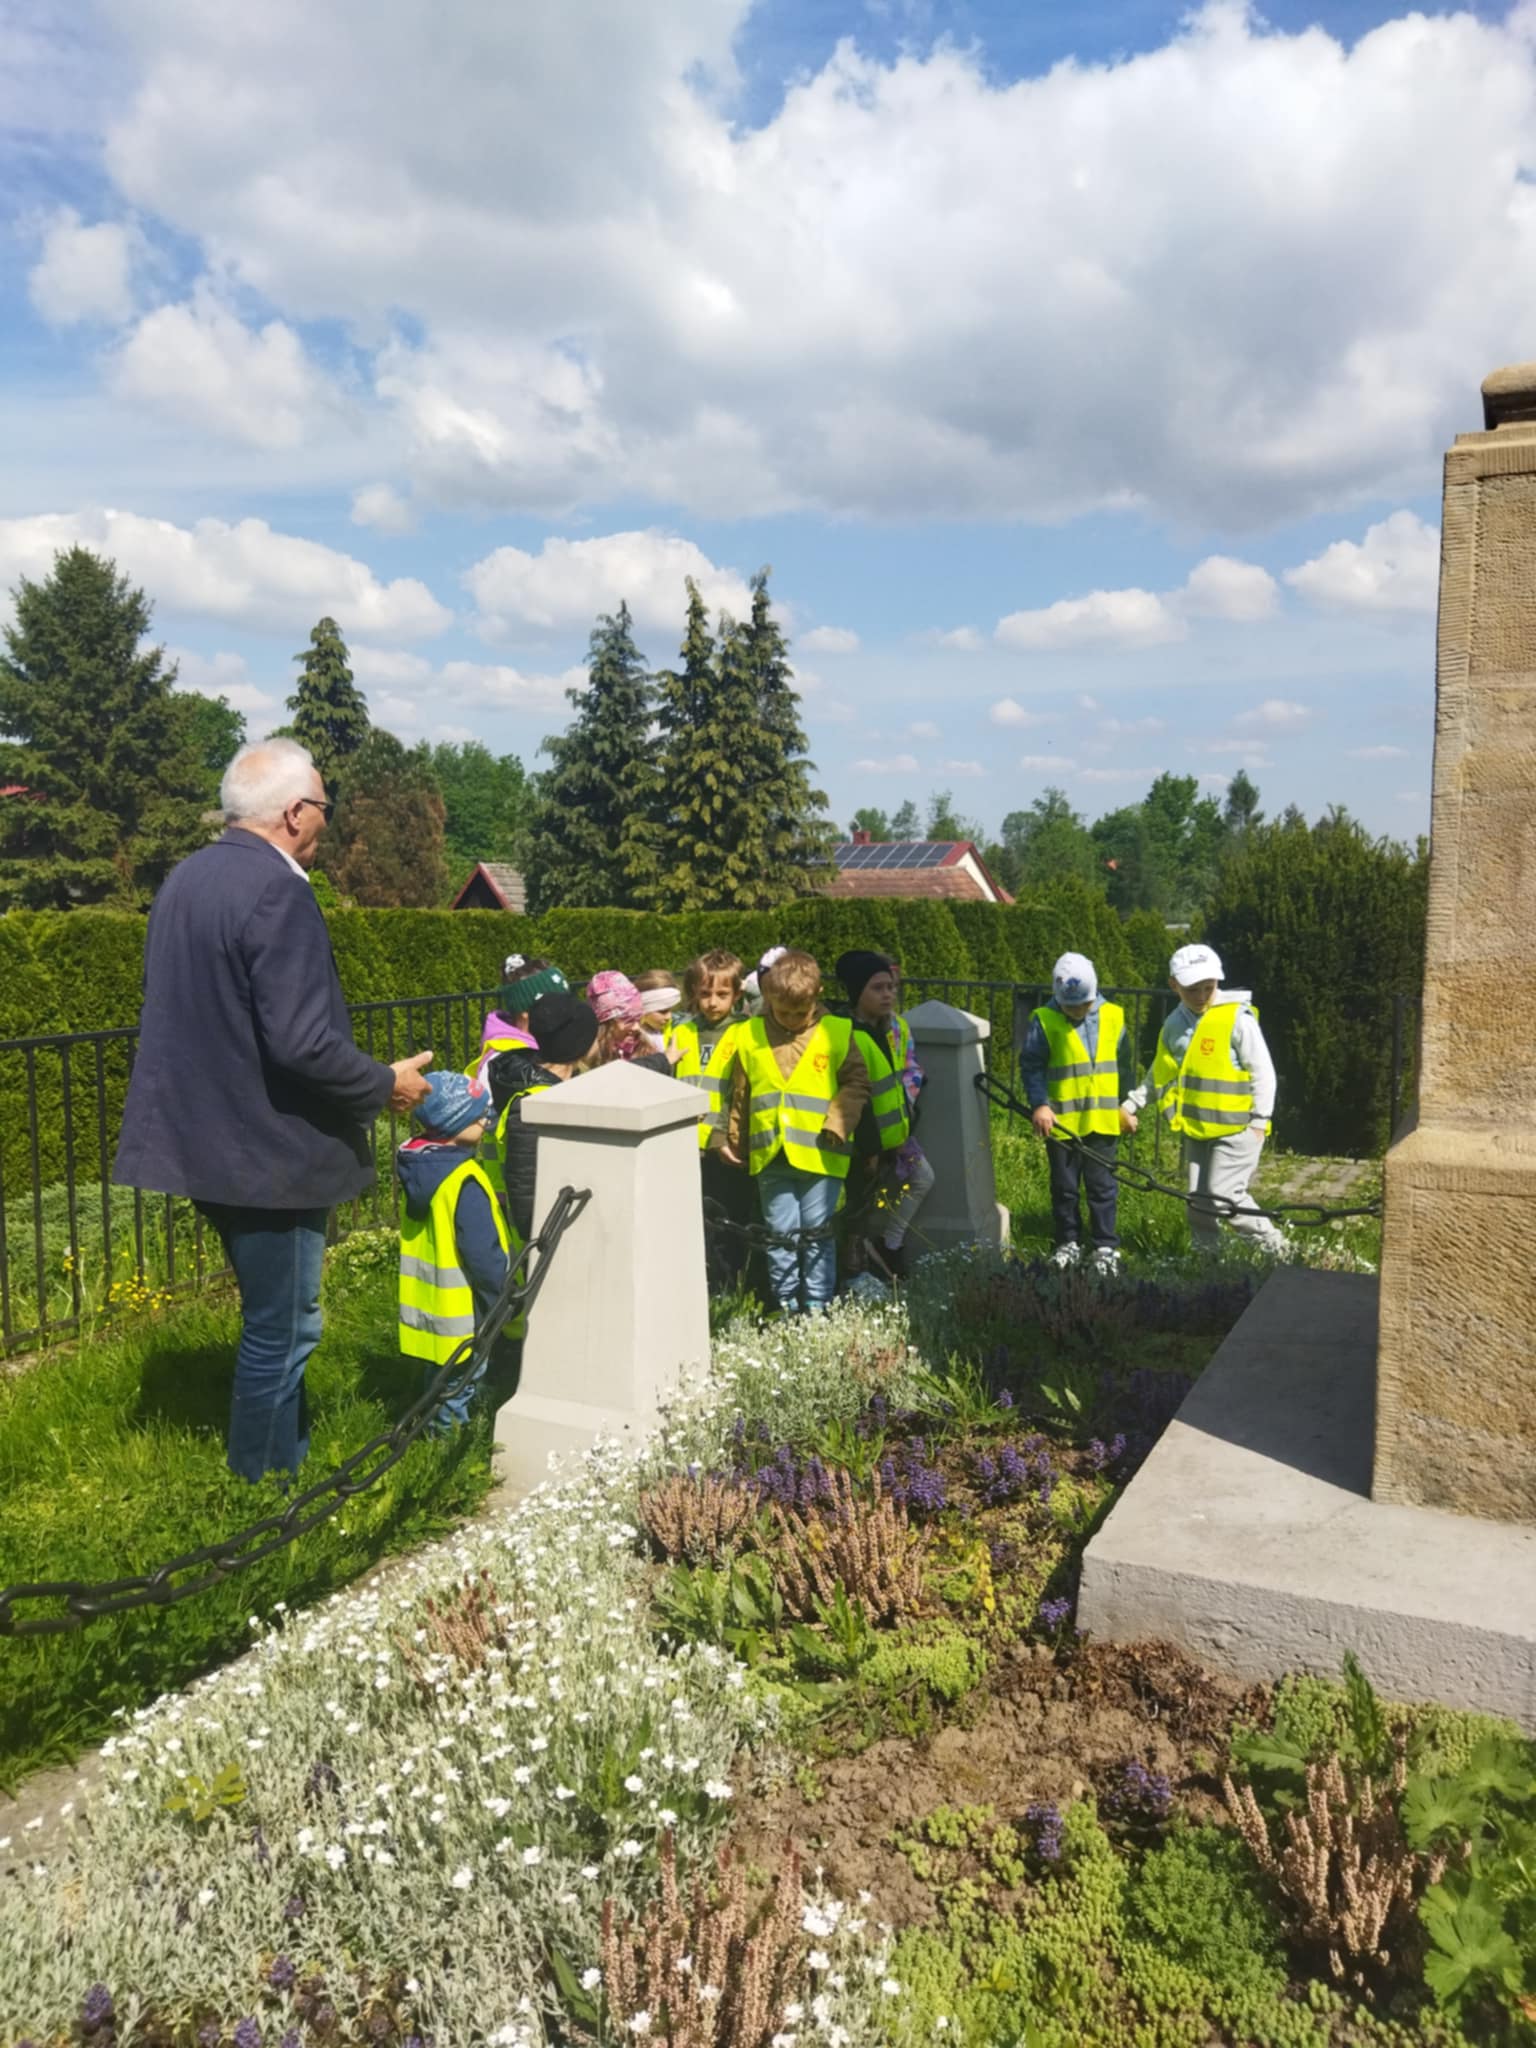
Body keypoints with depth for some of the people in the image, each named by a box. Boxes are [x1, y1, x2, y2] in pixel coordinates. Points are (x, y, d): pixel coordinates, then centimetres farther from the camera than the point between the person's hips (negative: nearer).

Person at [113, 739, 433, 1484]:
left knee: (274, 1319, 22)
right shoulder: (278, 890, -21)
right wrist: (386, 1084, -10)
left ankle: (282, 1462, 35)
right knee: (281, 1330, 5)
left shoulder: (185, 877, 8)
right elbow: (303, 1044, -27)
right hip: (268, 1146, -9)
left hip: (206, 1134, 9)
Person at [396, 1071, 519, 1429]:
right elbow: (484, 1255, -24)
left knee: (439, 1379, 21)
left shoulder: (414, 1167, 3)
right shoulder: (464, 1180, -25)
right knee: (462, 1383, 4)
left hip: (426, 1305, 9)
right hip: (463, 1315, -9)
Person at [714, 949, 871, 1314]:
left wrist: (838, 1124, -10)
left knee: (818, 1232, 5)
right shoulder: (748, 1037, 6)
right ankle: (787, 1304, 19)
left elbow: (856, 1083, 3)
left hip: (820, 1156, -2)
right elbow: (739, 1096, 14)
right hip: (770, 1157, 2)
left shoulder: (838, 1033, 0)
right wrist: (732, 1141, 17)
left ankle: (817, 1306, 16)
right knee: (779, 1234, 7)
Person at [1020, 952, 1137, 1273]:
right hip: (1062, 1122, -1)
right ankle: (1068, 1243, 24)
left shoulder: (1112, 1018, 2)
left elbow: (1125, 1066, 11)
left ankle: (1106, 1246, 17)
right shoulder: (1044, 1022, -7)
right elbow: (1030, 1065, -7)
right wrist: (1039, 1104, -18)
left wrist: (1129, 1106, 12)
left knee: (1103, 1185, 7)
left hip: (1103, 1121, 1)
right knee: (1064, 1186, 10)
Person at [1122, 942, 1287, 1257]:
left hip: (1236, 1128, -7)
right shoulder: (1175, 1023, 5)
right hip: (1197, 1129, 7)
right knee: (1199, 1206, 10)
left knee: (1224, 1198, -11)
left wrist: (1259, 1121, -13)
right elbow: (1160, 1074, 18)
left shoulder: (1237, 1018, -14)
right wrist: (1132, 1104, 13)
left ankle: (1277, 1250, 7)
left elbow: (1263, 1072, -11)